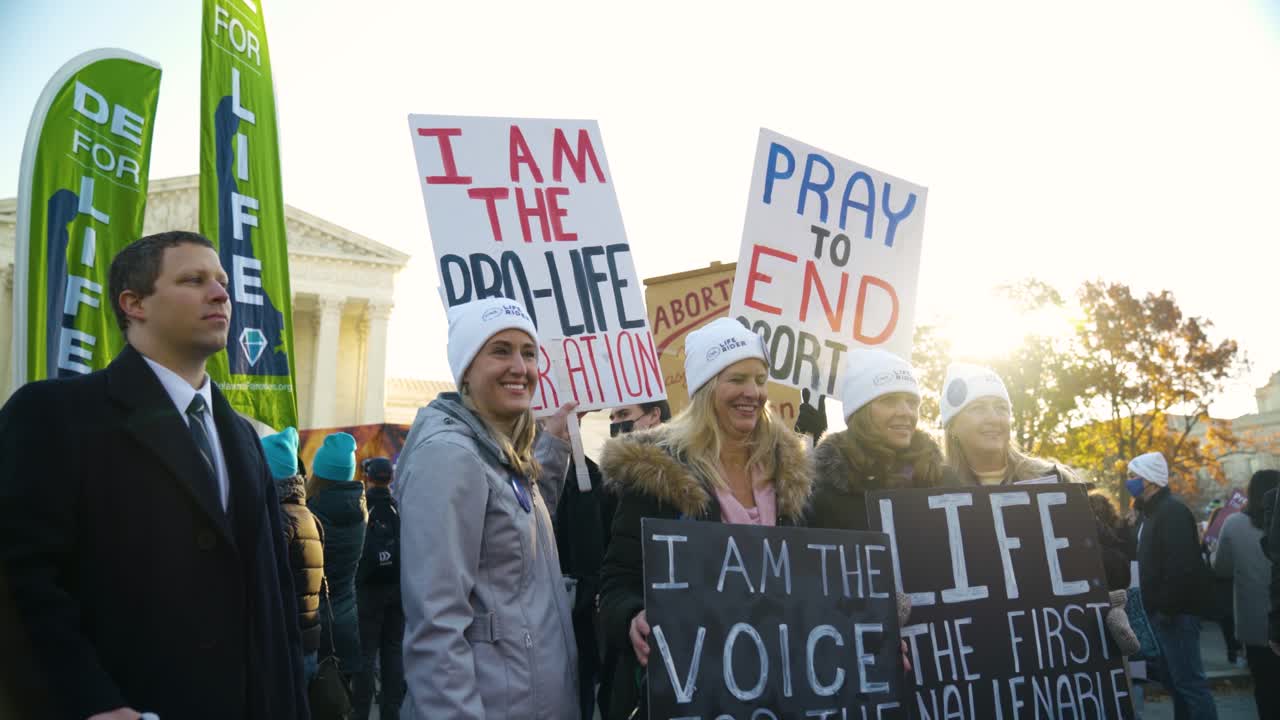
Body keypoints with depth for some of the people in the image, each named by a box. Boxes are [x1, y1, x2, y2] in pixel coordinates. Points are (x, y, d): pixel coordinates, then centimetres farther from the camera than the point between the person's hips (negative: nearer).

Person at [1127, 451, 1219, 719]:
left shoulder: (1172, 511, -15)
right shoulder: (1152, 512, 17)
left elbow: (1181, 565, -24)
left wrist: (1167, 608, -23)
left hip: (1175, 612, -10)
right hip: (1162, 611, 10)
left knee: (1188, 680, -8)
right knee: (1174, 679, 15)